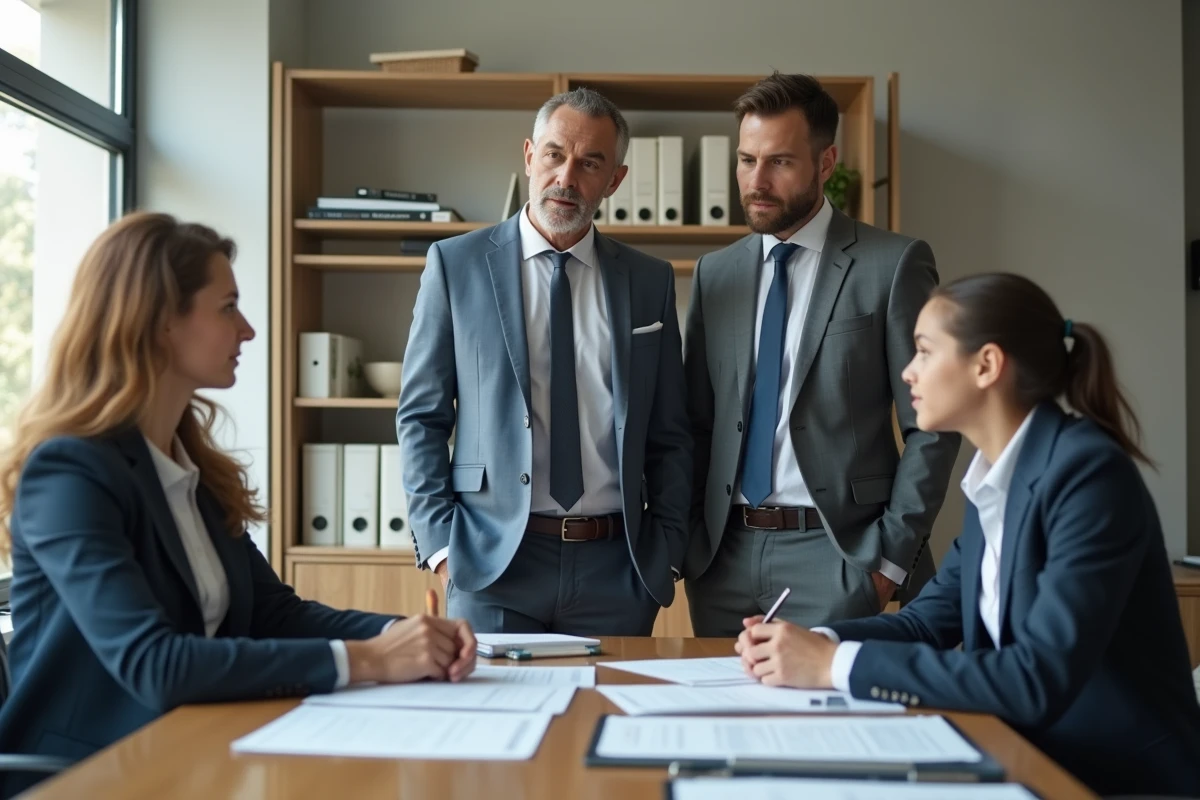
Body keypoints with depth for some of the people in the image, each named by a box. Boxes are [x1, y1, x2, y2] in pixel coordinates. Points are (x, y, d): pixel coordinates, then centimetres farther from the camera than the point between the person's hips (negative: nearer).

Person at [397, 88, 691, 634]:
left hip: (615, 567, 2)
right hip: (491, 560, -2)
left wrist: (666, 551, 1)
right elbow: (421, 417, 3)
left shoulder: (650, 282, 8)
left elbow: (669, 436, 10)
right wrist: (438, 542, -5)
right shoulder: (455, 264, 2)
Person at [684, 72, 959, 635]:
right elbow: (698, 424, 13)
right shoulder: (714, 273, 10)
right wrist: (689, 544, 3)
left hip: (835, 553, -4)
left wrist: (890, 558, -9)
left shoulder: (893, 265, -4)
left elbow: (931, 428, -5)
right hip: (723, 556, 4)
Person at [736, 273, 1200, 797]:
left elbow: (1040, 680, -28)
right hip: (1035, 758, 6)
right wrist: (814, 643, -10)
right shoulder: (992, 479, 5)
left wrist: (836, 665, -26)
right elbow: (931, 617, 8)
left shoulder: (1088, 472, -20)